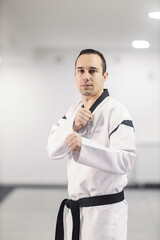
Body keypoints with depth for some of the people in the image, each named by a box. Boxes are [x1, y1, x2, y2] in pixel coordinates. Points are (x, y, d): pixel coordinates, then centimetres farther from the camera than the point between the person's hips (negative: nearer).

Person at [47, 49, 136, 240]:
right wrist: (73, 125, -18)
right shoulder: (74, 110, 10)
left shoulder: (116, 112, -15)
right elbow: (53, 150, 1)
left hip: (105, 209, -7)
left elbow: (125, 160, -25)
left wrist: (83, 146, -38)